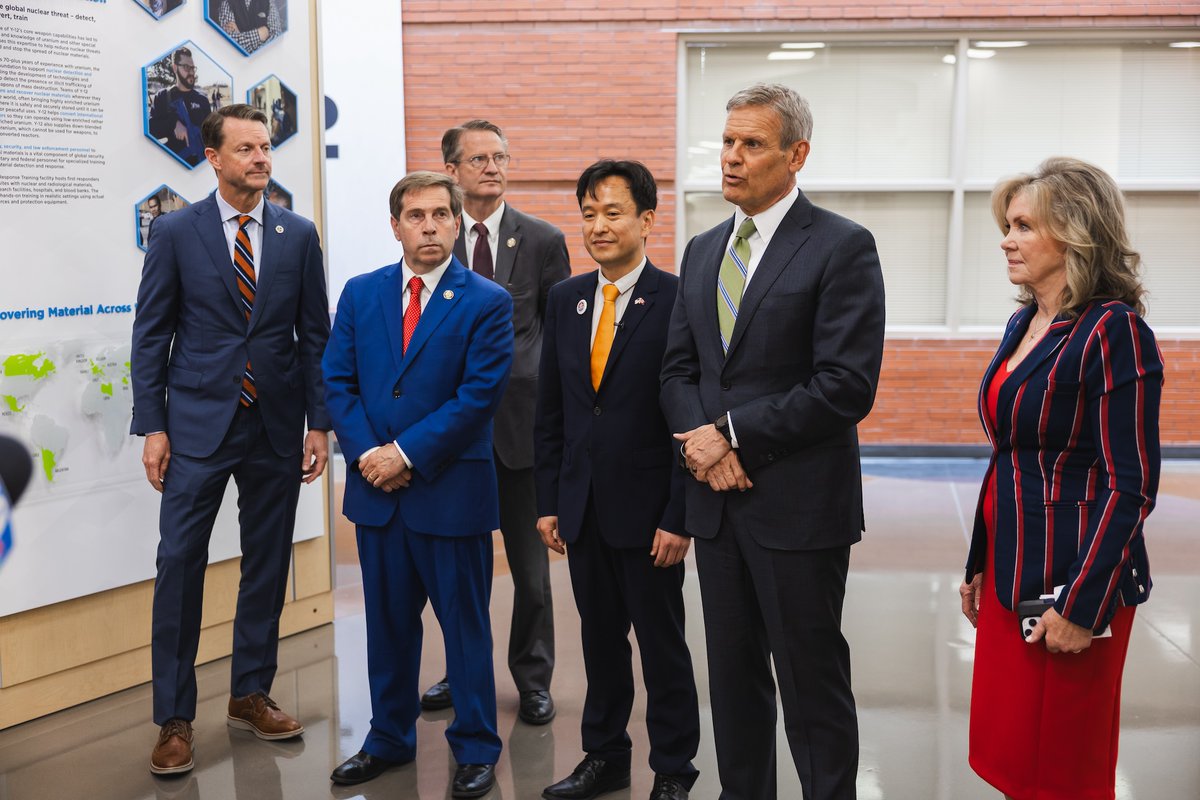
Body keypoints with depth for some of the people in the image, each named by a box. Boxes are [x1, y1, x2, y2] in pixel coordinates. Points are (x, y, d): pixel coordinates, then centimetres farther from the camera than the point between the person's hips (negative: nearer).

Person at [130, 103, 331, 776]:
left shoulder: (299, 235, 5)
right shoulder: (176, 232, 0)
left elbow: (315, 334, 6)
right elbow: (151, 334, 0)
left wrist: (319, 423, 1)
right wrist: (152, 426, -5)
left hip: (277, 427, 2)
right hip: (198, 424, -2)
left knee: (267, 566, 10)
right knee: (180, 564, -3)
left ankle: (252, 695, 26)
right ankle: (175, 719, 10)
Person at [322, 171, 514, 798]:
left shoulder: (487, 303, -5)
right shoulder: (360, 294, 7)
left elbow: (479, 395, -12)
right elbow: (337, 381, 4)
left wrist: (408, 454, -15)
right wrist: (367, 453, -10)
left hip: (452, 492, -4)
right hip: (376, 489, 4)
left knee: (466, 624, 7)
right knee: (387, 622, 16)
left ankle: (475, 749, 22)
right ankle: (389, 739, 31)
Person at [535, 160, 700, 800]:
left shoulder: (678, 300, -10)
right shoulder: (565, 299, 7)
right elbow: (550, 410, 10)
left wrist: (679, 516, -14)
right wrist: (548, 501, 7)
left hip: (647, 508, -5)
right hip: (582, 507, 5)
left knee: (662, 644, 8)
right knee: (600, 638, 16)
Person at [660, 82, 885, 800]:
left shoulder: (843, 247, -9)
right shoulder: (703, 251, 13)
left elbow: (847, 385, -17)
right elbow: (678, 369, 12)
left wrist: (734, 434, -15)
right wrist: (703, 443, -7)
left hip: (798, 505, -6)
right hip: (718, 500, 6)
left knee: (813, 684, 5)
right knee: (734, 677, 16)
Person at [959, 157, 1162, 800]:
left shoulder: (1113, 331, -15)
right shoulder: (1023, 324, 10)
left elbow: (1131, 487, -17)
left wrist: (1081, 606, -18)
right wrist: (980, 565, 17)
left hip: (1071, 582, -8)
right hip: (1011, 576, 8)